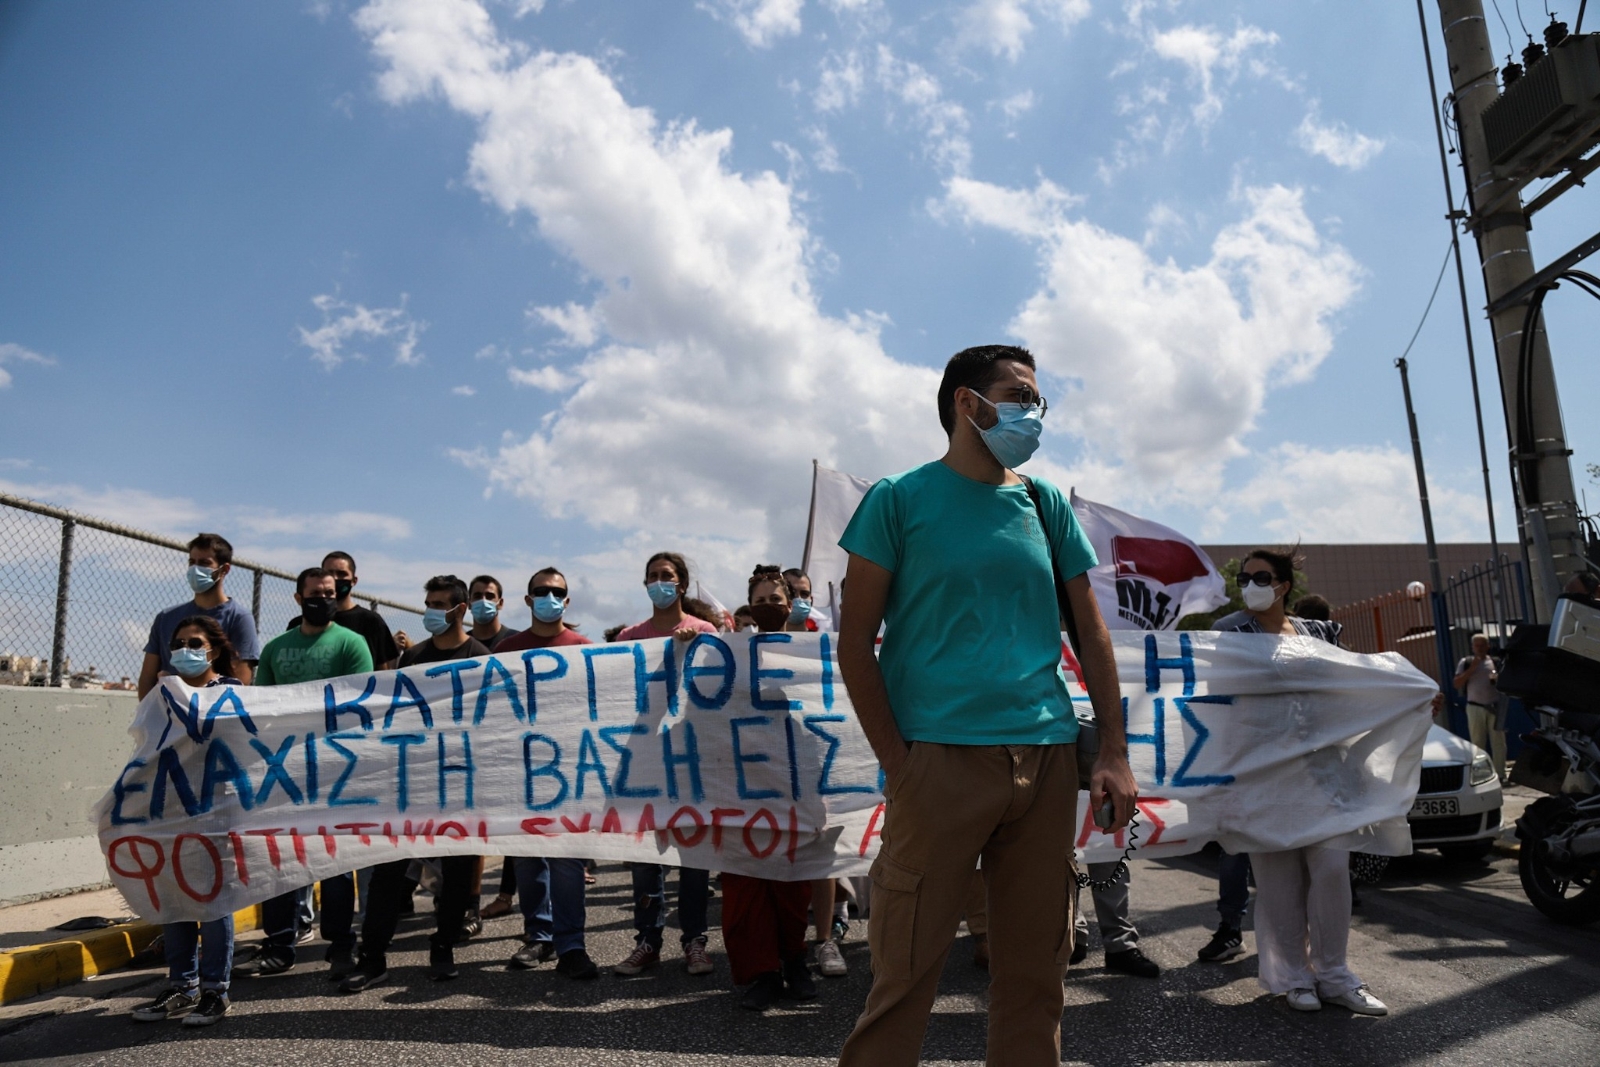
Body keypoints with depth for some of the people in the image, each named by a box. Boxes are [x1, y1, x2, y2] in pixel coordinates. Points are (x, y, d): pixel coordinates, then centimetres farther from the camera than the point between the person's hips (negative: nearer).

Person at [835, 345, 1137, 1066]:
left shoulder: (1044, 503, 13)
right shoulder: (900, 499, 1)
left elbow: (1091, 633, 14)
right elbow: (855, 643, -2)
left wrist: (1115, 754, 6)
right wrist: (897, 765, -9)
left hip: (1047, 761, 4)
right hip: (940, 761, -4)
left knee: (1035, 971, 11)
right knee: (906, 972, 0)